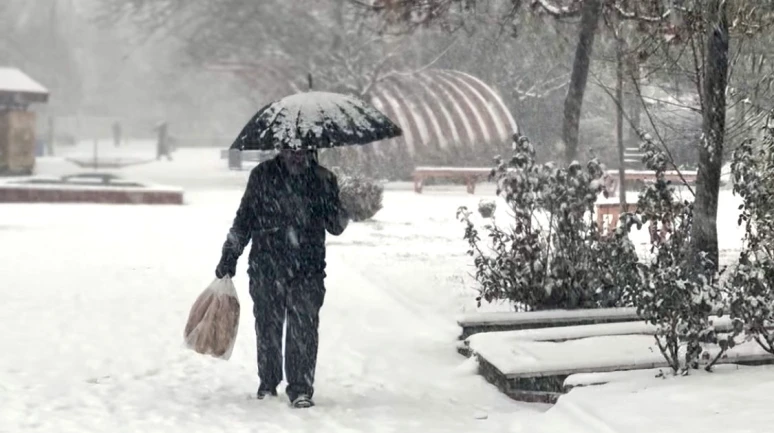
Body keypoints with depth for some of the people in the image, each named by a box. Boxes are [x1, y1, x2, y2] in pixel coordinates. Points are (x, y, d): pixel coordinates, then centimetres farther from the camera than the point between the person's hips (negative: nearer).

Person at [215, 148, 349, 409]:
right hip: (266, 268, 1)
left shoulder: (323, 179, 5)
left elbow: (335, 226, 8)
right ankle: (268, 383, 25)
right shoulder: (262, 176, 5)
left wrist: (346, 211, -13)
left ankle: (301, 388, -2)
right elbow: (244, 219, 10)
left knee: (303, 328, -8)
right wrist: (229, 256, 9)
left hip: (308, 270, -1)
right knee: (268, 327, 8)